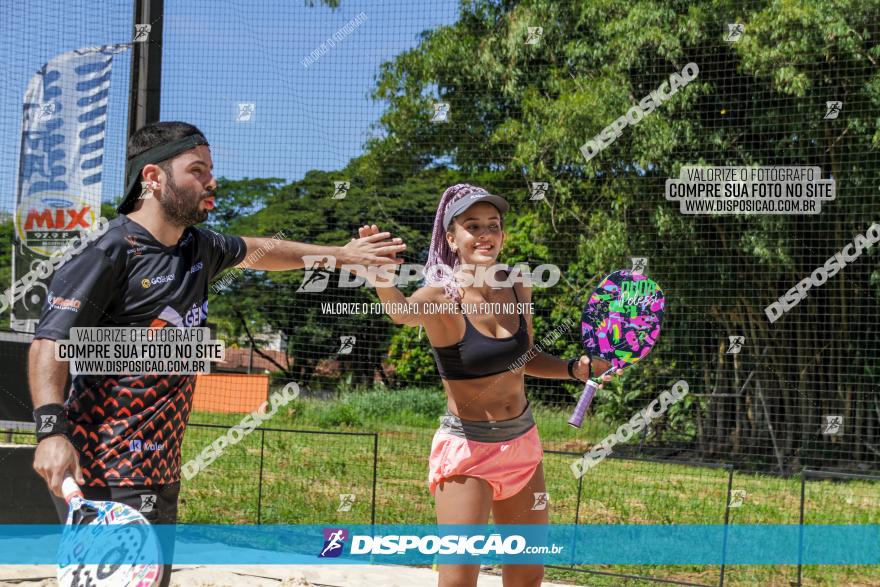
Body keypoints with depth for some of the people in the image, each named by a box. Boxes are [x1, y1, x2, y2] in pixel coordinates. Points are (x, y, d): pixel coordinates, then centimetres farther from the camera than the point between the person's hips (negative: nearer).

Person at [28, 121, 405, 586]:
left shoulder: (198, 248, 14)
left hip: (158, 470, 9)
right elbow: (50, 341, -19)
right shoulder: (110, 254, -13)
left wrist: (341, 253, 36)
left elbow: (257, 251, 34)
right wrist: (51, 430, -33)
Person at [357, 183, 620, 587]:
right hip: (467, 449, -6)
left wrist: (578, 368, 2)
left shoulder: (516, 289, 0)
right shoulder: (442, 297, -17)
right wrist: (381, 280, -64)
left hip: (522, 443, 6)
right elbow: (402, 310, -43)